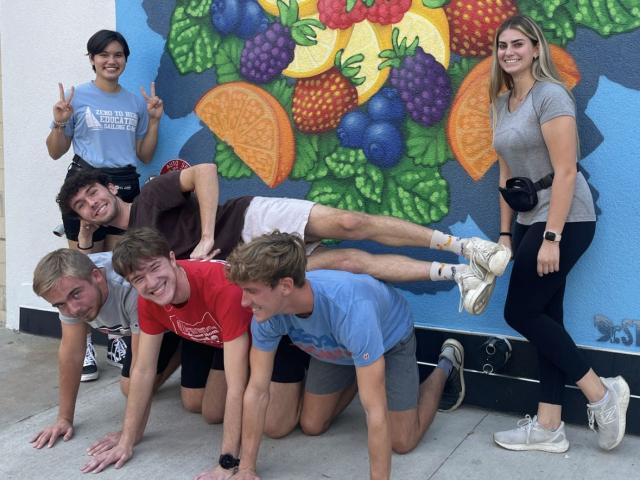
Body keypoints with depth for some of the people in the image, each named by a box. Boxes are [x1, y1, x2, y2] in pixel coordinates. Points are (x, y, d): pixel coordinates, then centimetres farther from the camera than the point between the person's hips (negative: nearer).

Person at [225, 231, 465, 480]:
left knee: (402, 442, 2)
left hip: (390, 337, -4)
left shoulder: (350, 308, -49)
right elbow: (257, 390, -22)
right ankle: (357, 378, 33)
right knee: (311, 427, 8)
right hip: (333, 348, 4)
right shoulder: (267, 313, -33)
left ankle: (445, 367, 24)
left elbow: (375, 411, -45)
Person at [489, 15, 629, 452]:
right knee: (544, 317, 8)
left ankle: (602, 393, 8)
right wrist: (505, 232, 12)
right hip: (531, 221, 8)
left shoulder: (550, 95, -13)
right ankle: (549, 427, 15)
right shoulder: (502, 102, 12)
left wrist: (552, 237, -21)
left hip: (563, 221, -8)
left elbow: (566, 171, -18)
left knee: (520, 313, -6)